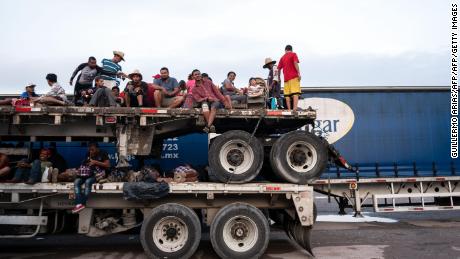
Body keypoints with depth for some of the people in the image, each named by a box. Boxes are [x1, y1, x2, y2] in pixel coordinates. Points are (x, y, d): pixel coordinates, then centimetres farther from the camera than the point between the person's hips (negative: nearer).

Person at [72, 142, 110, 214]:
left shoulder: (103, 153, -1)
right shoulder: (88, 154, 16)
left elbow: (108, 165, -8)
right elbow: (84, 163, 19)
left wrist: (96, 162, -14)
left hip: (98, 174, -6)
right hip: (87, 173, 6)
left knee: (88, 182, -35)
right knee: (76, 182, -22)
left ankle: (83, 204, -36)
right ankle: (79, 204, -36)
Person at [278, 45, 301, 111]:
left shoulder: (282, 57, 19)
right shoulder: (293, 54, 7)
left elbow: (279, 68, 18)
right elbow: (295, 63, -10)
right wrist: (298, 73, -14)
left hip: (286, 78, 4)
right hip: (294, 77, -4)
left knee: (287, 94, 4)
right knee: (295, 93, -11)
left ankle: (289, 109, -1)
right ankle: (295, 108, -25)